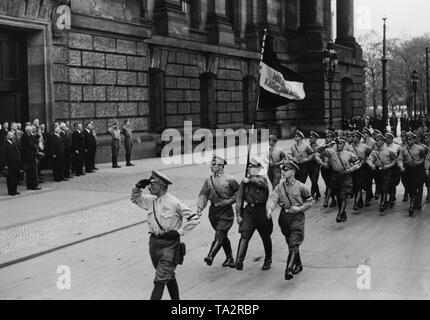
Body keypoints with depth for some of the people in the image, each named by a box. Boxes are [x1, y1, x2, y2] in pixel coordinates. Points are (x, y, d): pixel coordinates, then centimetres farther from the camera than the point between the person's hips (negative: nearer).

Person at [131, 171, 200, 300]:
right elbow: (135, 199, 21)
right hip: (154, 241, 7)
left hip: (169, 244, -7)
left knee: (160, 279, -10)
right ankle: (175, 299, 32)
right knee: (169, 276, 19)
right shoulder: (150, 200, 4)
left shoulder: (174, 203, -14)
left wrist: (179, 232, -14)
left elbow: (194, 219, -11)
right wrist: (138, 187, 2)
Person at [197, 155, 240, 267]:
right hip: (213, 211, 5)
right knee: (223, 236, 15)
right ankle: (229, 257, 28)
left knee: (219, 235, -15)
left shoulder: (229, 179, -5)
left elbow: (239, 192, 2)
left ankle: (210, 256, -26)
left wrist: (229, 201, -10)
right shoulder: (208, 180, 7)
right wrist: (200, 208, -12)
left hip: (226, 211, -5)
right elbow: (203, 195, 3)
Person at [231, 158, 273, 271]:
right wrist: (238, 214, 4)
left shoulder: (263, 179, 1)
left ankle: (268, 260, 29)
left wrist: (250, 180, -28)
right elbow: (239, 199, 9)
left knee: (266, 238, 11)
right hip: (249, 211, 2)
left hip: (262, 210, -2)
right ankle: (239, 261, -18)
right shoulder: (244, 182, 8)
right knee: (244, 236, -12)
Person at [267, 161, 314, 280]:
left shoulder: (301, 187, -5)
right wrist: (270, 209, -30)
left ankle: (289, 269, -16)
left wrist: (299, 208, -12)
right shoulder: (279, 186, 4)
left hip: (297, 217, -5)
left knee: (293, 245, -12)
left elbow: (310, 202, 4)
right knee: (290, 243, 16)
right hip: (284, 217, 5)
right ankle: (298, 265, 34)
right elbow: (273, 198, -10)